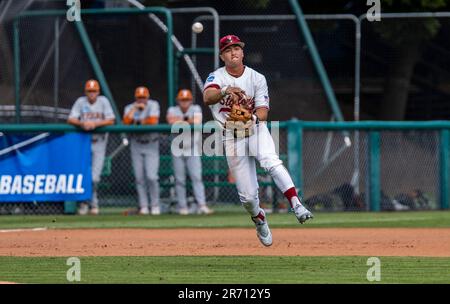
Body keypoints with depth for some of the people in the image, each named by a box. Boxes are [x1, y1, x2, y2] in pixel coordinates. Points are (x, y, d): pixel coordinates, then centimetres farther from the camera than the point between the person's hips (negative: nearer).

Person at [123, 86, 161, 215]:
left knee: (151, 176, -12)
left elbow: (153, 121, -19)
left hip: (151, 145, -3)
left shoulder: (153, 105, -4)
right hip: (136, 145, 3)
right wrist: (134, 108, -16)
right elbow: (126, 121, -15)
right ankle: (143, 207, 7)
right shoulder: (130, 108, 3)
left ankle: (155, 205, -1)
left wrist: (138, 122, -9)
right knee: (139, 178, 2)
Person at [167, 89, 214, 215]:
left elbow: (197, 121, -17)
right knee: (179, 179, 1)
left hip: (193, 149, -1)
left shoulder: (196, 109, 3)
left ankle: (202, 205, -17)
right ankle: (182, 207, 6)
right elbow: (171, 121, -18)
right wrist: (188, 121, -15)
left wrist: (181, 120, -14)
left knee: (197, 177, -9)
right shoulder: (173, 110, 4)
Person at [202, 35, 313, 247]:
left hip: (256, 130, 0)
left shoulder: (257, 78, -1)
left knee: (271, 161, -33)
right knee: (247, 195, 0)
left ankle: (296, 205, -41)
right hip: (232, 137, 0)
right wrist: (225, 91, -51)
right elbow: (207, 97, -29)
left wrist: (253, 118, -31)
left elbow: (263, 110, -7)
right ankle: (259, 219, 32)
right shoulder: (216, 77, -6)